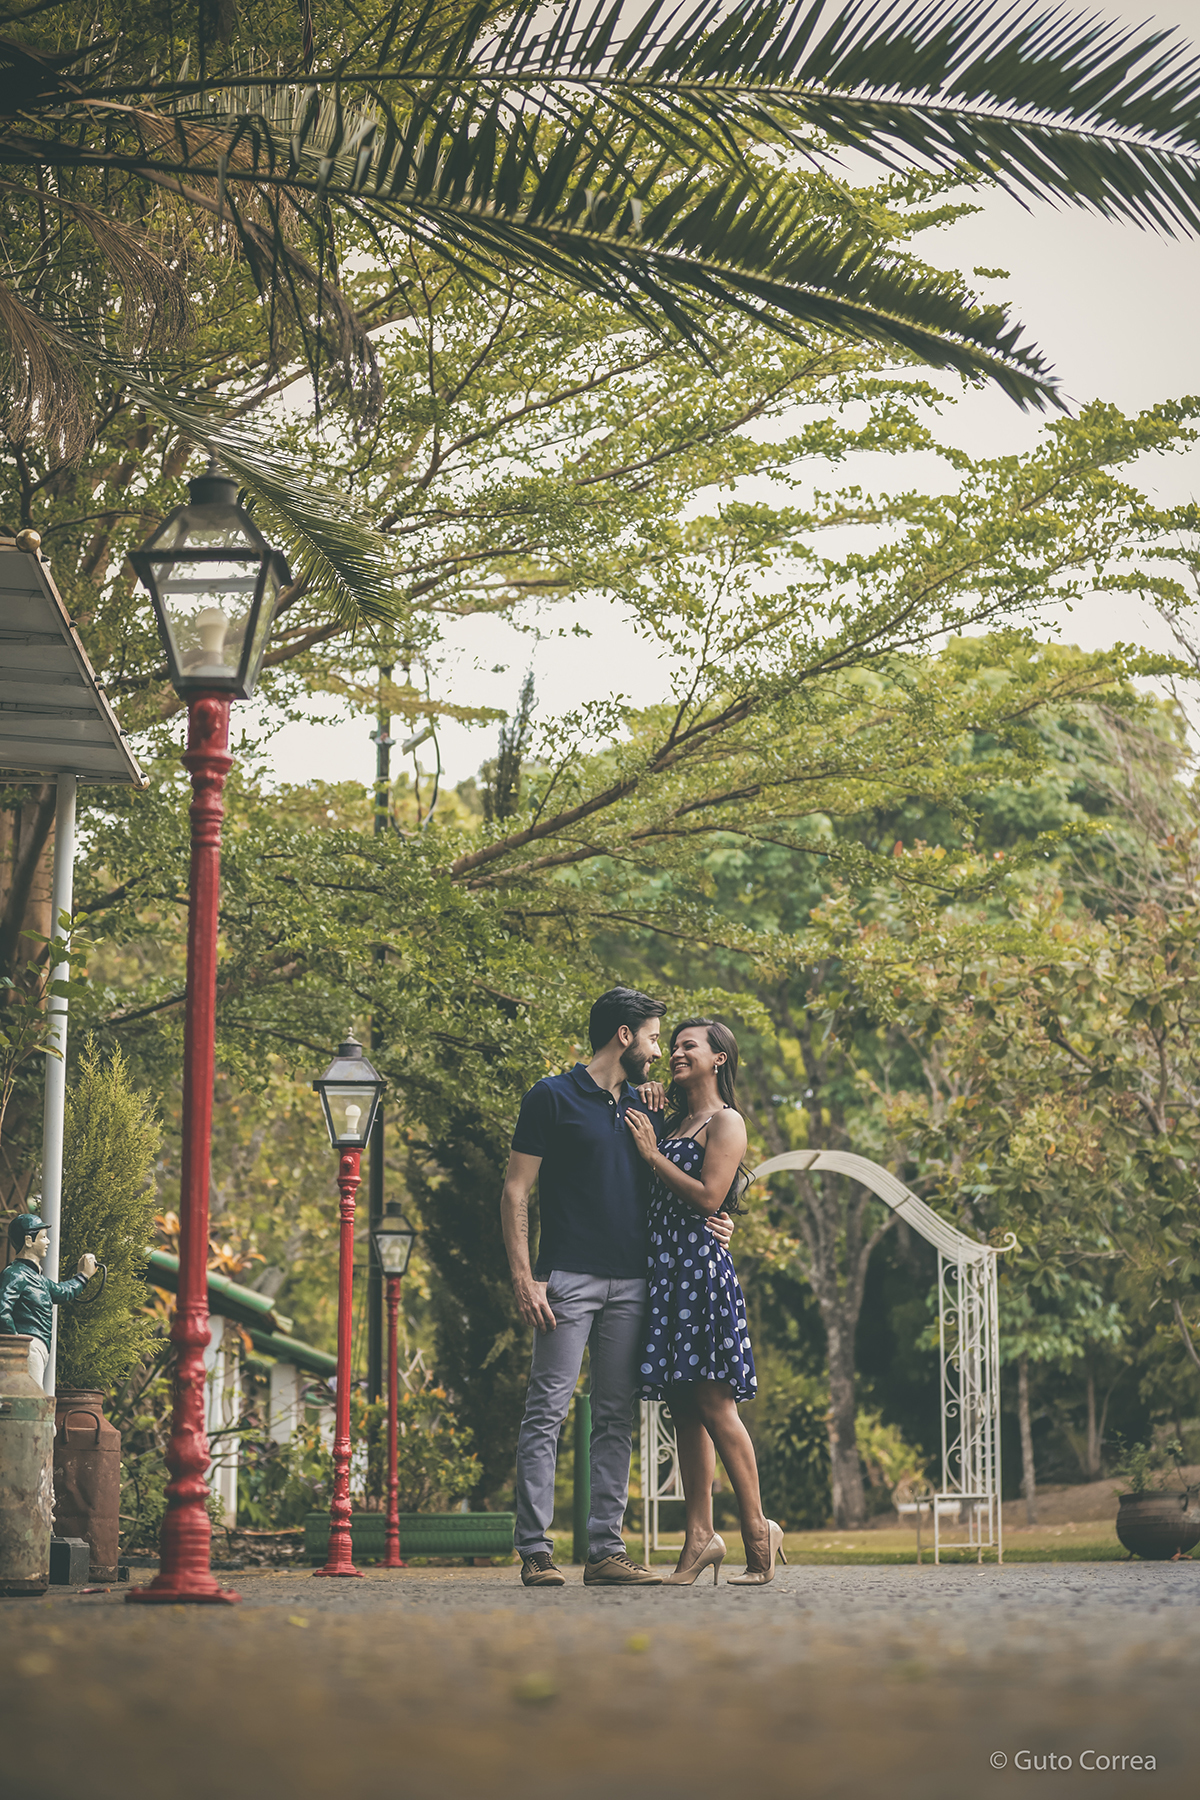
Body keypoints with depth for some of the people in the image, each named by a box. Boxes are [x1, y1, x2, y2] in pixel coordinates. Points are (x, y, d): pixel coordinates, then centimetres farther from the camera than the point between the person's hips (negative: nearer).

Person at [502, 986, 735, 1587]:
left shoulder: (642, 1108, 18)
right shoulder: (553, 1097, 0)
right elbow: (516, 1191, -3)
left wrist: (706, 1224, 6)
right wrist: (524, 1277, -12)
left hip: (631, 1283, 6)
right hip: (569, 1280, -6)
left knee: (616, 1419, 5)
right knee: (547, 1411, -7)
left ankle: (605, 1549, 6)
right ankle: (535, 1551, -6)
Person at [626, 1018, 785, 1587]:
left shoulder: (725, 1123, -3)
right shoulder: (672, 1121, 21)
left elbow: (709, 1198, -14)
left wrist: (653, 1154, -8)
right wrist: (645, 1136, 12)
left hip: (703, 1267, -8)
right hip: (665, 1268, 8)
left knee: (713, 1403, -10)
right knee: (685, 1409, 5)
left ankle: (757, 1529, -3)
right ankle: (699, 1534, 5)